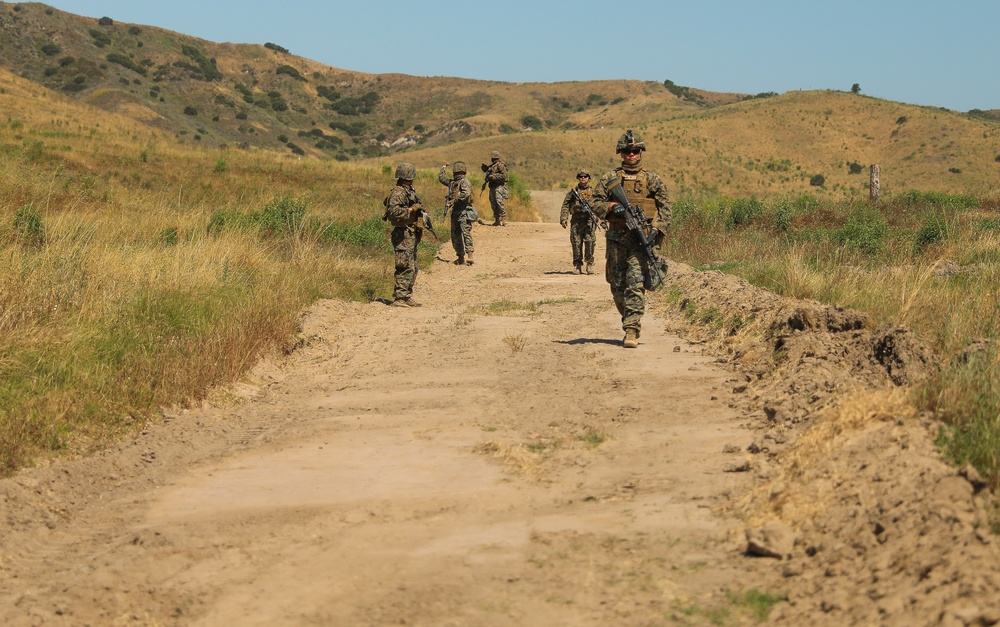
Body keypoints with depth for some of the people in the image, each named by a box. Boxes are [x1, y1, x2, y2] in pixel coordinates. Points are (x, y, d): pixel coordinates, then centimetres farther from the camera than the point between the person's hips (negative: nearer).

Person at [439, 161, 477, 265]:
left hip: (464, 211, -9)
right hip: (455, 212, 9)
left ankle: (469, 256, -26)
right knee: (455, 235, 10)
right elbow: (441, 178, 36)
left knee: (466, 233, -18)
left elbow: (466, 194, -25)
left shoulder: (464, 182, -8)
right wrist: (444, 168, 40)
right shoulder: (452, 182, 17)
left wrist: (454, 201, -23)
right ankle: (461, 257, 16)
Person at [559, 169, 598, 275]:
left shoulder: (593, 192, 11)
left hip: (589, 221, -1)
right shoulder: (573, 192, 9)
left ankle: (590, 264, -6)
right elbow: (565, 206, 5)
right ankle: (578, 266, 6)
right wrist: (563, 218, -6)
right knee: (576, 243, -1)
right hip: (576, 221, 1)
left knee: (589, 242, -11)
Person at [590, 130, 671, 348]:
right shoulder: (610, 178, 9)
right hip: (616, 238, 3)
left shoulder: (652, 179, 7)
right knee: (617, 285, 9)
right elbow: (595, 202, 7)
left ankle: (632, 330, -16)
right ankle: (629, 320, 31)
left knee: (636, 284, -13)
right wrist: (611, 207, -13)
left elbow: (665, 207, 6)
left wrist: (657, 230, -8)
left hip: (641, 238, -3)